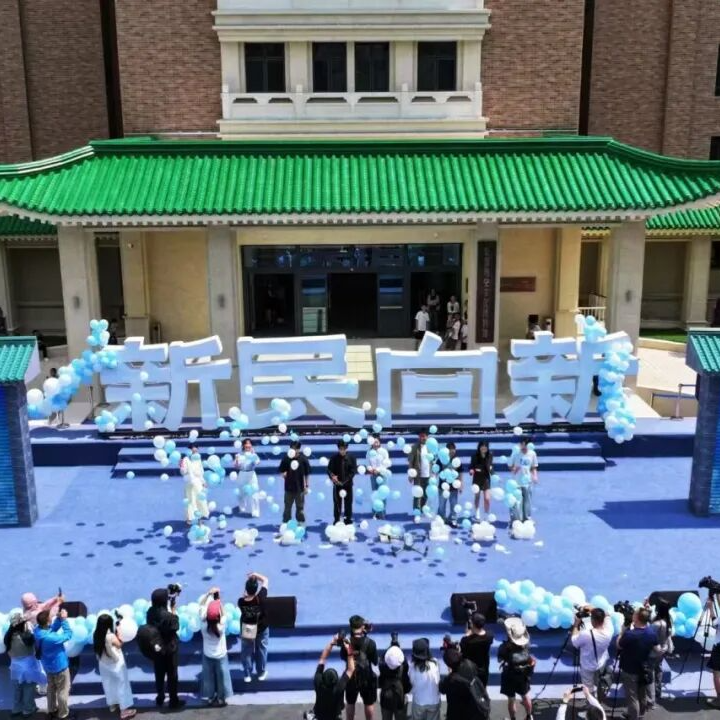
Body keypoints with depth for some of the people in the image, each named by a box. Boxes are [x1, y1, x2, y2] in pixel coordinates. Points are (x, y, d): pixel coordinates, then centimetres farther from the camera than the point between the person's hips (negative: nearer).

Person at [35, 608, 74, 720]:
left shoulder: (38, 630, -17)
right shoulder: (51, 638, -40)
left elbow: (53, 628, -1)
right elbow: (68, 635, -27)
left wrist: (59, 618, -16)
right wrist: (64, 619, -25)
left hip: (48, 666, 8)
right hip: (59, 666, -8)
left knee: (51, 688, 28)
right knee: (63, 690, 13)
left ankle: (52, 709, 45)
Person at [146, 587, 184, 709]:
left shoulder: (150, 612, -12)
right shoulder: (168, 615, -30)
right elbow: (176, 627, -15)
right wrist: (173, 610, -12)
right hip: (169, 649, -5)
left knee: (159, 674, 23)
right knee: (172, 675, 12)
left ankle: (160, 698, 38)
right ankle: (174, 701, 24)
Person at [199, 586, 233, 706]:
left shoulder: (203, 624, -27)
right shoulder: (221, 626, -32)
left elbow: (201, 605, -18)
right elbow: (224, 614, -14)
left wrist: (209, 593, -24)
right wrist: (218, 599, -18)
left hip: (207, 655, 2)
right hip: (220, 656, -2)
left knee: (209, 677, 21)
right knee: (221, 677, 18)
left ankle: (210, 697, 36)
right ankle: (221, 699, 32)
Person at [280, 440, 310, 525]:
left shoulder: (303, 459, -7)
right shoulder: (286, 459, -6)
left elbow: (307, 474, 0)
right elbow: (281, 471, 2)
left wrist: (307, 486, 0)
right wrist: (283, 474, -22)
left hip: (300, 488, 0)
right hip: (289, 488, 1)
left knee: (300, 507, 10)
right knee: (287, 507, 11)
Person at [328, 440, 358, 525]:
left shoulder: (351, 458, -3)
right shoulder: (334, 458, -4)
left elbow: (354, 470, -5)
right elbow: (329, 469, -5)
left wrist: (345, 481, -15)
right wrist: (332, 476, -26)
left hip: (348, 484, 1)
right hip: (337, 484, 0)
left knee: (348, 502, 7)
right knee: (337, 502, 5)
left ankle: (348, 519, 18)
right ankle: (336, 520, 15)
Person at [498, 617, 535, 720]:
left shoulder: (505, 646, -27)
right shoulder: (526, 643, -17)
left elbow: (500, 659, -9)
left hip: (510, 676, -4)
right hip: (524, 674, 4)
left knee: (511, 700, 13)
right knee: (525, 696, 25)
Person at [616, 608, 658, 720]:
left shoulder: (629, 634, -33)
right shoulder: (653, 631, -14)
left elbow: (619, 646, -14)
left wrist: (623, 631, -5)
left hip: (629, 671, -6)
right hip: (644, 669, 6)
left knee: (632, 698, 8)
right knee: (643, 695, 24)